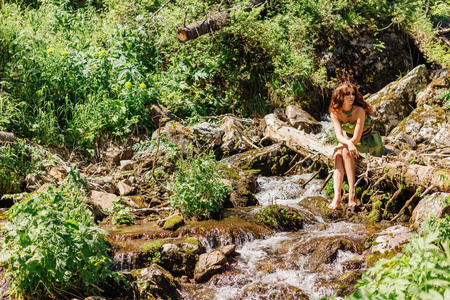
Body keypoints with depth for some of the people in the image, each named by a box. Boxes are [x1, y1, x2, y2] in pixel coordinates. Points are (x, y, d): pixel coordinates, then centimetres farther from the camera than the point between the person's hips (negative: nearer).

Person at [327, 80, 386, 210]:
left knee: (345, 152, -32)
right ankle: (337, 195, -36)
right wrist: (349, 143, -42)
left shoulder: (359, 111, -24)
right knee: (338, 156, -27)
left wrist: (337, 148, -28)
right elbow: (339, 135, -21)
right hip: (349, 142, 4)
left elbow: (356, 138, -27)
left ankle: (352, 193, -36)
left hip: (369, 144, -4)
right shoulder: (335, 112, -10)